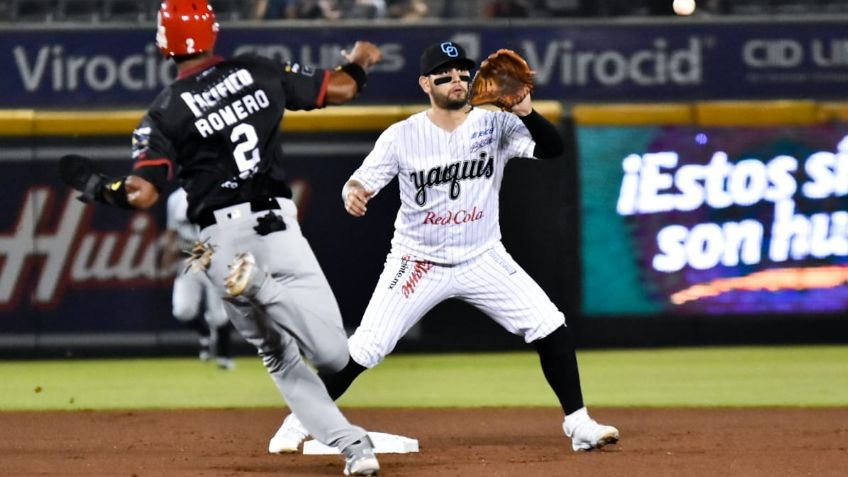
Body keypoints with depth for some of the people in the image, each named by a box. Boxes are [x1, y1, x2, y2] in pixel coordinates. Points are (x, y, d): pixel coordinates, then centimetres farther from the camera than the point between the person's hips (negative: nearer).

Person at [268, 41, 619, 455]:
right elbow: (362, 181, -10)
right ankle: (300, 422, 8)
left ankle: (578, 424, 2)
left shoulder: (494, 123, -8)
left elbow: (552, 149, -18)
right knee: (365, 347, -8)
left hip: (482, 260, 2)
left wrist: (526, 112, -36)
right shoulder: (401, 137, -10)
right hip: (418, 262, -2)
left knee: (550, 327, -10)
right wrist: (352, 193, -34)